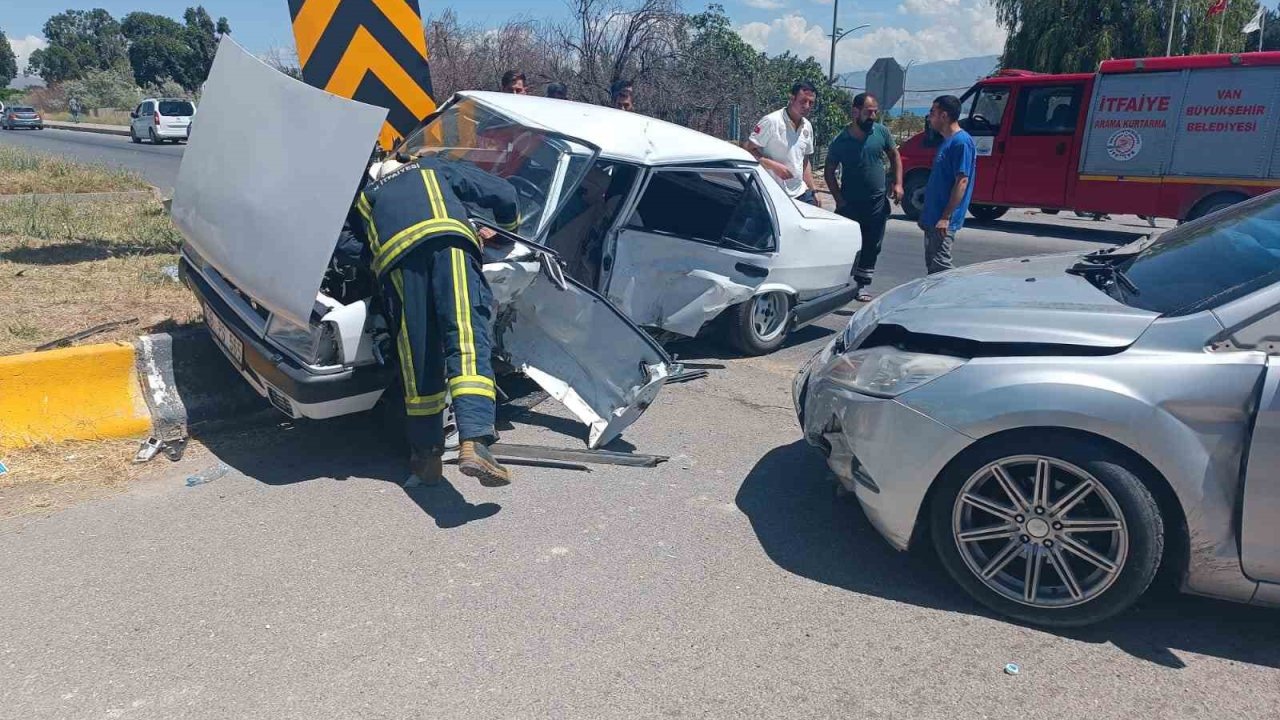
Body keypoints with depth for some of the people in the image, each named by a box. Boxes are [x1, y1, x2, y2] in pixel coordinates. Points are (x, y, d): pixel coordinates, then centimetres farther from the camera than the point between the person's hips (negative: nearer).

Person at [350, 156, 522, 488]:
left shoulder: (363, 196, 42)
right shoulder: (435, 168, 38)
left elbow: (362, 239, 34)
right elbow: (502, 192, 35)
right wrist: (508, 225, 53)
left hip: (395, 255, 2)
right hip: (448, 240, -1)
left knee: (418, 359, 8)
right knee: (468, 339, -13)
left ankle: (426, 456, 12)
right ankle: (473, 443, -30)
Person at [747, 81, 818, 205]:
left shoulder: (807, 127, 12)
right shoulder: (771, 121, -11)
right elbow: (749, 151, -12)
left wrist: (812, 191, 16)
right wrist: (774, 166, -22)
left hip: (801, 194, 7)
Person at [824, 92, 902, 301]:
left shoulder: (882, 132, -2)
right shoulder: (841, 141, -8)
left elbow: (894, 155, 12)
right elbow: (829, 172, -1)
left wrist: (898, 183, 0)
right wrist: (839, 200, -9)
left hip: (877, 203, 2)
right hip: (850, 204, -2)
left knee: (872, 247, 7)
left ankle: (862, 285, 19)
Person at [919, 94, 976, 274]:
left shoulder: (961, 142, -14)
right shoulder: (946, 141, 15)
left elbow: (962, 182, -20)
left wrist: (945, 217, -23)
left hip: (943, 220, -10)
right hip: (933, 217, 10)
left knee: (940, 266, -9)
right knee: (932, 265, 14)